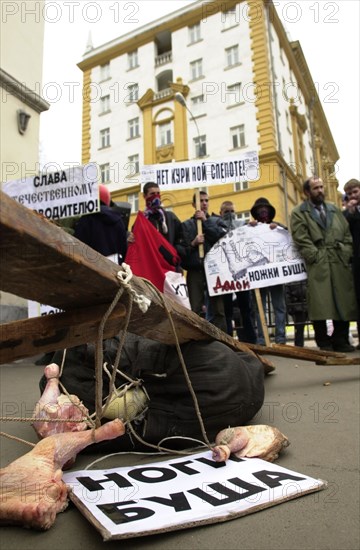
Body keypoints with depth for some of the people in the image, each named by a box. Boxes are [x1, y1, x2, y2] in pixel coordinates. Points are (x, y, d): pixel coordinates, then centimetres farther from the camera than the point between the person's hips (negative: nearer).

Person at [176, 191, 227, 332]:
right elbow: (179, 249, 5)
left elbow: (224, 238, -6)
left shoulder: (216, 221, 15)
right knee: (196, 311, 0)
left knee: (218, 310, -3)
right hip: (195, 272, 0)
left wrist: (206, 221, -3)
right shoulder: (186, 224, 14)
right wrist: (193, 244, -13)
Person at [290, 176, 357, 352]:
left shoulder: (334, 209, 22)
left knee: (343, 302, 4)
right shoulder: (298, 213, 6)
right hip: (317, 265, -5)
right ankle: (324, 343, 3)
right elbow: (301, 240, -5)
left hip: (340, 263, 5)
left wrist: (346, 254, 3)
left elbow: (347, 234, 17)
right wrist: (316, 256, -12)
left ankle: (341, 341, 15)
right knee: (320, 304, -7)